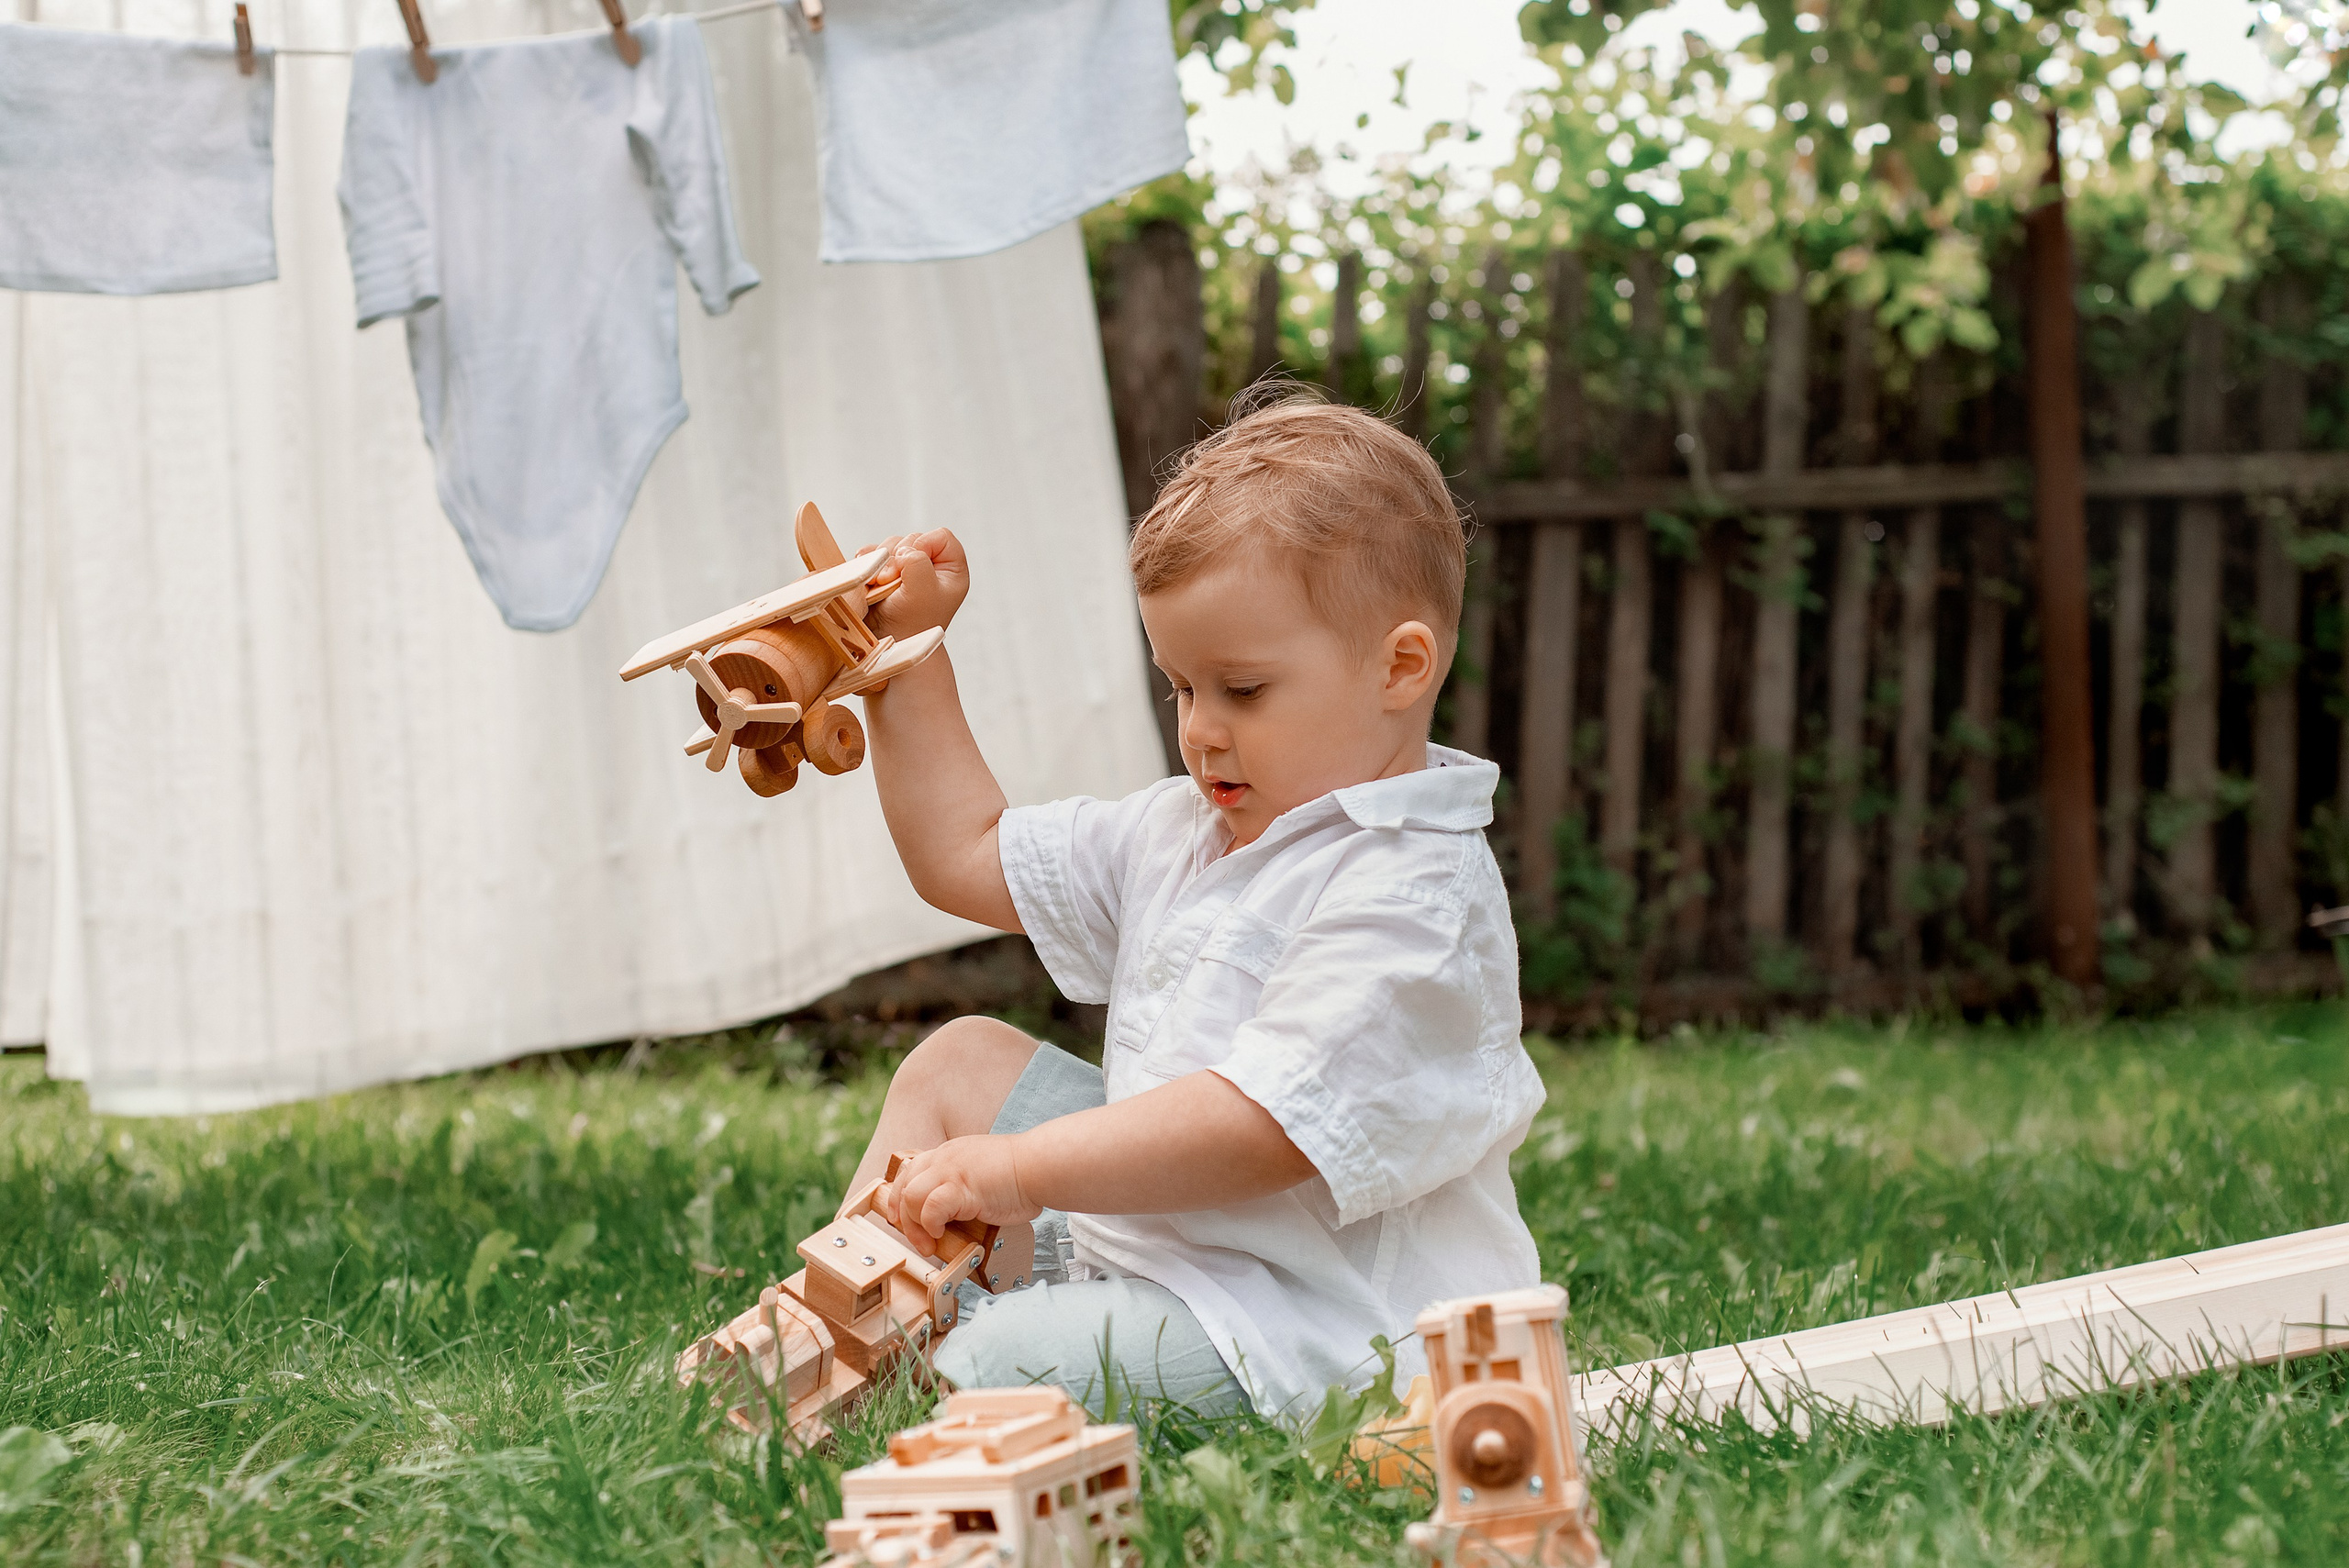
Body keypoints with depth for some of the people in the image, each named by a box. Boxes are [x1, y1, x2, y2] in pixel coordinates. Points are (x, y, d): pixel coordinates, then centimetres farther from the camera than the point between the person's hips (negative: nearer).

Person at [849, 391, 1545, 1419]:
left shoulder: (1413, 897, -22)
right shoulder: (1186, 832, 11)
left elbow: (1267, 1127, -29)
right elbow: (965, 857, 21)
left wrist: (1018, 1170, -28)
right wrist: (908, 658, 15)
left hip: (1295, 1315, -10)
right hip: (1134, 1226, 10)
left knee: (991, 1364, -30)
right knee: (961, 1062, 16)